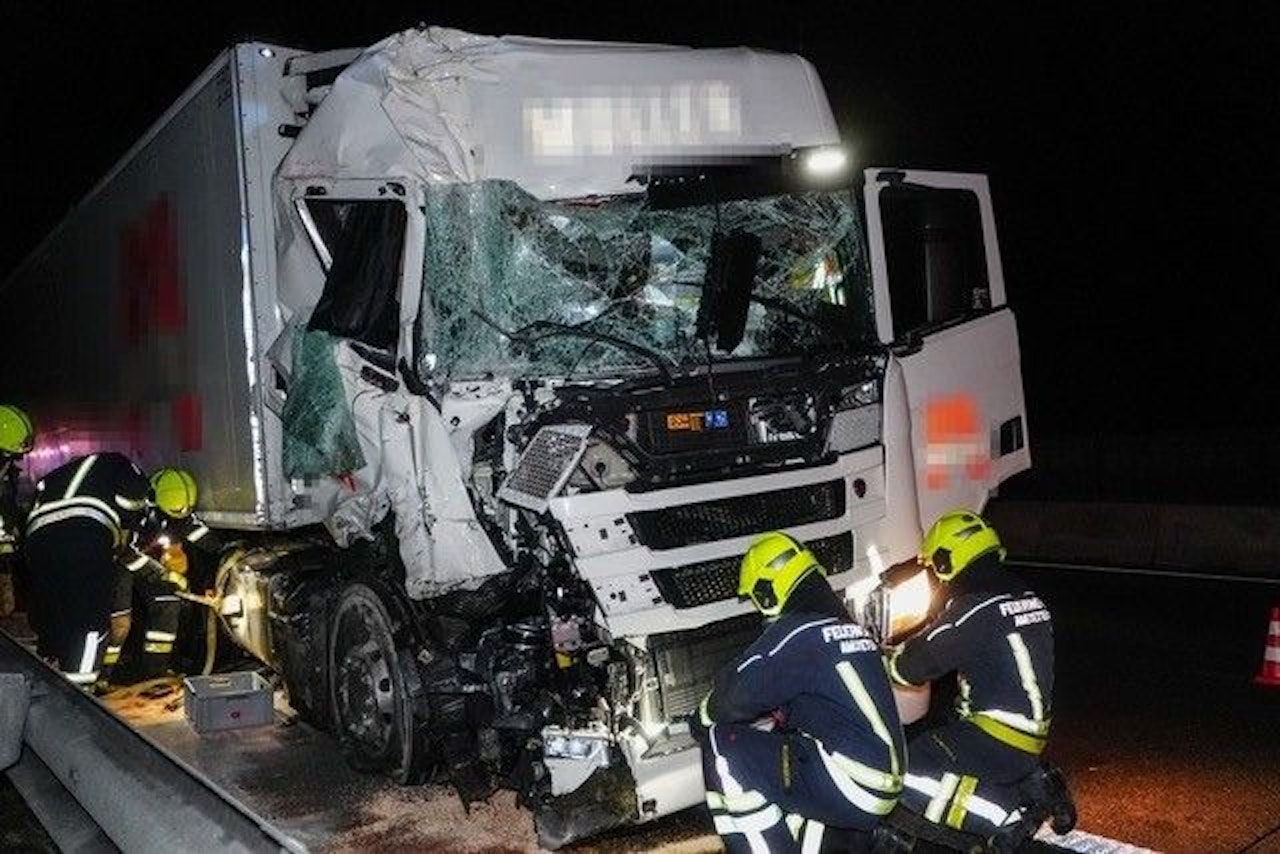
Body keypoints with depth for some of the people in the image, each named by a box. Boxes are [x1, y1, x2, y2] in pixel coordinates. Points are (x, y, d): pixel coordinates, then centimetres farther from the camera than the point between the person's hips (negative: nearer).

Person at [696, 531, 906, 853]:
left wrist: (704, 718, 10)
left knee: (723, 746, -9)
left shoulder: (796, 632, -12)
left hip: (850, 791, -9)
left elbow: (737, 693, -9)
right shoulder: (849, 626, 15)